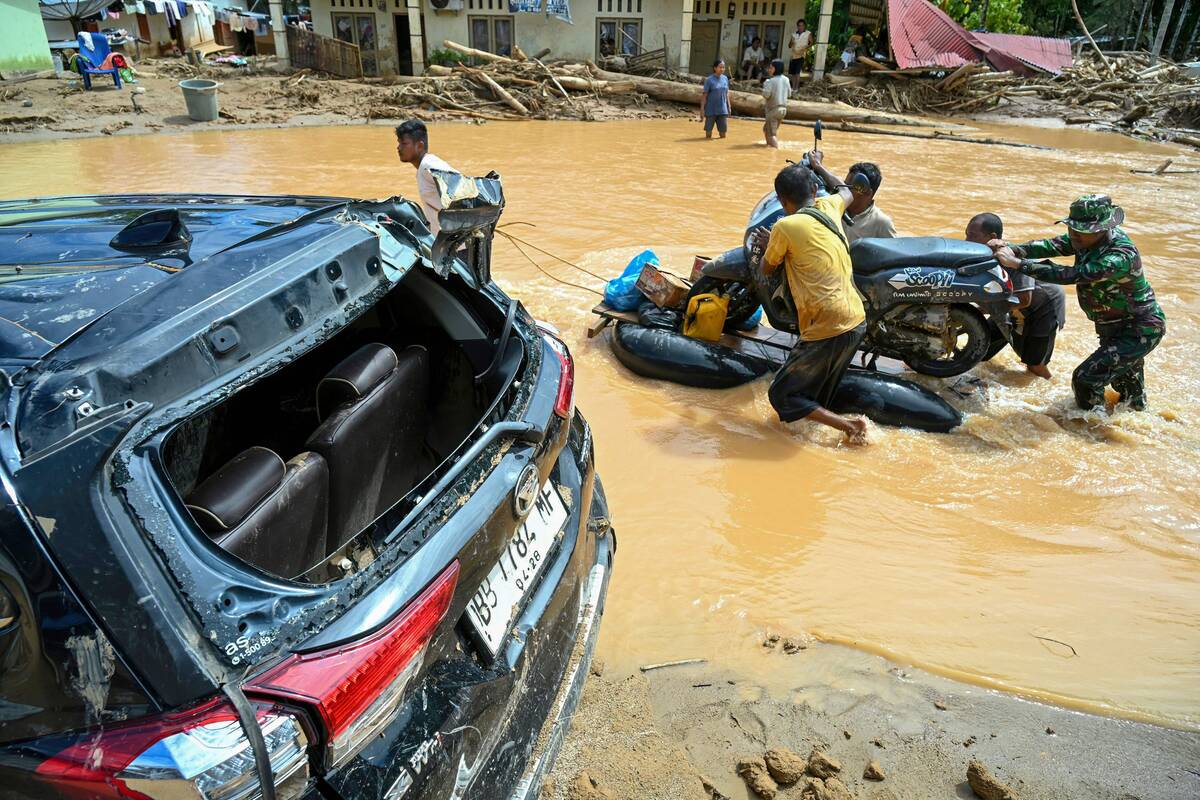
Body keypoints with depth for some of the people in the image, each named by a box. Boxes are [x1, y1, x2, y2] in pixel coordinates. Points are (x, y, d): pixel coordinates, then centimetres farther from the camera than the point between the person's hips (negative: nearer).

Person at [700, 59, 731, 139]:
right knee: (708, 130, 3)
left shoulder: (725, 78, 6)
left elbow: (727, 94, 13)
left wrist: (729, 107, 10)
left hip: (723, 110, 4)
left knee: (723, 132, 5)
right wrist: (702, 110, -13)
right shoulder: (709, 80, -7)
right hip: (711, 111, -4)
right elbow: (704, 95, -8)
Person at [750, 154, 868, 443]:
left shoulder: (785, 227, -12)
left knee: (781, 396, 3)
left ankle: (848, 425, -6)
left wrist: (768, 245, 23)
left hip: (826, 330, -8)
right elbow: (845, 191, 33)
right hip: (857, 322, 8)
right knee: (819, 395, 27)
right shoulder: (829, 207, 7)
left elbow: (767, 269, 5)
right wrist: (818, 166, 46)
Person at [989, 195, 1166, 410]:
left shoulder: (1120, 257, -36)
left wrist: (1017, 263, -43)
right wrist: (1013, 249, -35)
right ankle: (1135, 402, 61)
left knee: (1085, 378, -13)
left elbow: (1069, 275, -42)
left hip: (1141, 332, -9)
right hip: (1114, 326, 9)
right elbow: (1052, 245, -18)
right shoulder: (1089, 237, -11)